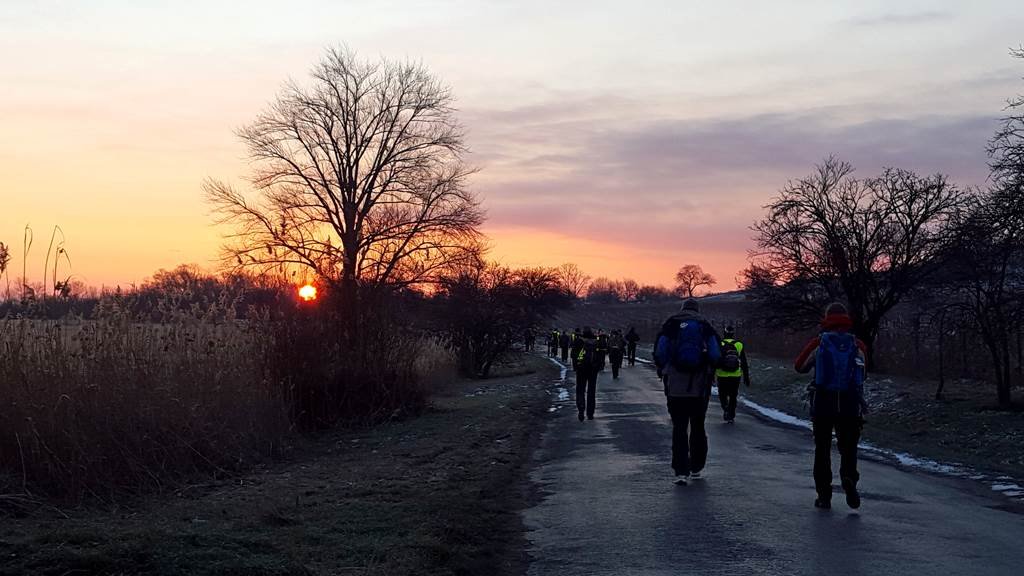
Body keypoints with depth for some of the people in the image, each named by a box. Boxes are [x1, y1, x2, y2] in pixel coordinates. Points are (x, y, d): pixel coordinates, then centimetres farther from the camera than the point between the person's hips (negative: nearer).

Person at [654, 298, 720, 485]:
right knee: (698, 427, 14)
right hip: (700, 387, 1)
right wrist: (709, 373, 14)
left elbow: (659, 354, -4)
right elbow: (716, 355, -3)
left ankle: (681, 472, -7)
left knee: (679, 428, 1)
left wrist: (663, 372, 12)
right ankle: (696, 469, 21)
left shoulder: (671, 325, 2)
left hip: (675, 387, -1)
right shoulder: (706, 327, 2)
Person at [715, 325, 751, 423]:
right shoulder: (739, 345, 3)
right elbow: (744, 364, 7)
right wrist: (746, 378, 12)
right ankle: (731, 417, 11)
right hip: (736, 376, 1)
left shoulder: (719, 345, -2)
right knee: (733, 397, 14)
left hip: (722, 375, -1)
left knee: (722, 395, 14)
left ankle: (726, 409, -12)